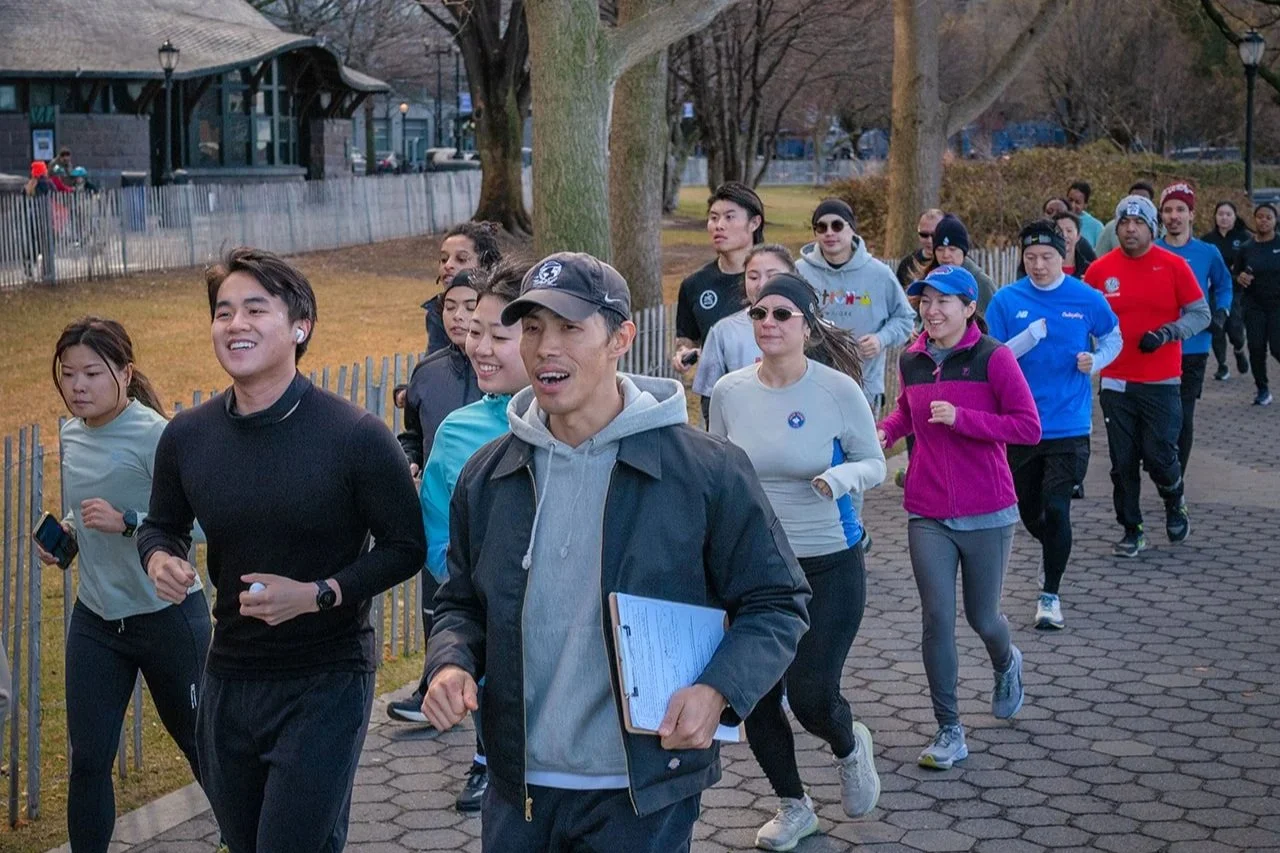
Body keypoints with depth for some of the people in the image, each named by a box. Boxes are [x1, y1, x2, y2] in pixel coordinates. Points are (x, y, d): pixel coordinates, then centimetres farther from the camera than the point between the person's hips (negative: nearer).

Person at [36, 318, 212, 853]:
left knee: (199, 743, 13)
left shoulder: (153, 434, -19)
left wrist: (125, 523, -33)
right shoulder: (72, 435, 3)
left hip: (166, 617, -5)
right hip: (95, 622, 6)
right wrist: (66, 530, 2)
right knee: (88, 760, 4)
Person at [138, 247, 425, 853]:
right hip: (228, 679, 5)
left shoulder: (356, 437, -15)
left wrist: (318, 594, -21)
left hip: (326, 683, -5)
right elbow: (162, 524, 15)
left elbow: (405, 547, -8)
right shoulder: (187, 437, -2)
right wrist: (159, 558, -9)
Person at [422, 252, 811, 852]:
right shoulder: (486, 476, 3)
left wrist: (719, 691, -19)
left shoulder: (709, 471, -10)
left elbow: (776, 602, -3)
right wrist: (451, 663, -6)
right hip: (516, 789, 4)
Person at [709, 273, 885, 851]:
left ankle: (850, 746, 32)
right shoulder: (730, 392, -3)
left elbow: (875, 464, -3)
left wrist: (842, 477, -23)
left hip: (828, 565, -3)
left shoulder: (839, 391, -12)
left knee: (811, 694, -7)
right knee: (756, 696, 6)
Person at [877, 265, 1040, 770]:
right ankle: (949, 733, 6)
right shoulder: (911, 361, 4)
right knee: (937, 620, -3)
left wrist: (960, 418, -23)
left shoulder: (993, 358, -10)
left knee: (981, 617, 11)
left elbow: (1029, 427, -14)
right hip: (928, 515, 3)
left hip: (987, 514, -3)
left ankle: (1006, 664, 48)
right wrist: (884, 432, 2)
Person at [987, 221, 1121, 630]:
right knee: (1028, 511, 14)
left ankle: (1050, 595, 7)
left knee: (1056, 509, -8)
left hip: (1068, 425, -2)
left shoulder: (1087, 299, -3)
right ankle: (1053, 552, 47)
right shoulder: (1006, 300, -4)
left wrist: (1096, 361, -7)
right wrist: (1027, 338, -20)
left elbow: (1113, 338, 13)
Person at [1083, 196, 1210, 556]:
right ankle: (1131, 531, 18)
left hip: (1162, 382, -2)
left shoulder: (1174, 266, -3)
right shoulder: (1100, 270, 1)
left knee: (1159, 456, -4)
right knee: (1123, 463, 5)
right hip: (1116, 383, 2)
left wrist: (1167, 333, -15)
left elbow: (1200, 313, 0)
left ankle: (1174, 505, 27)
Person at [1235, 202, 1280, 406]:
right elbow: (1236, 274, 14)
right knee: (1256, 347, 0)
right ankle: (1262, 389, 14)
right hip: (1254, 306, 3)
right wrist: (1240, 278, -8)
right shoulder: (1247, 248, 4)